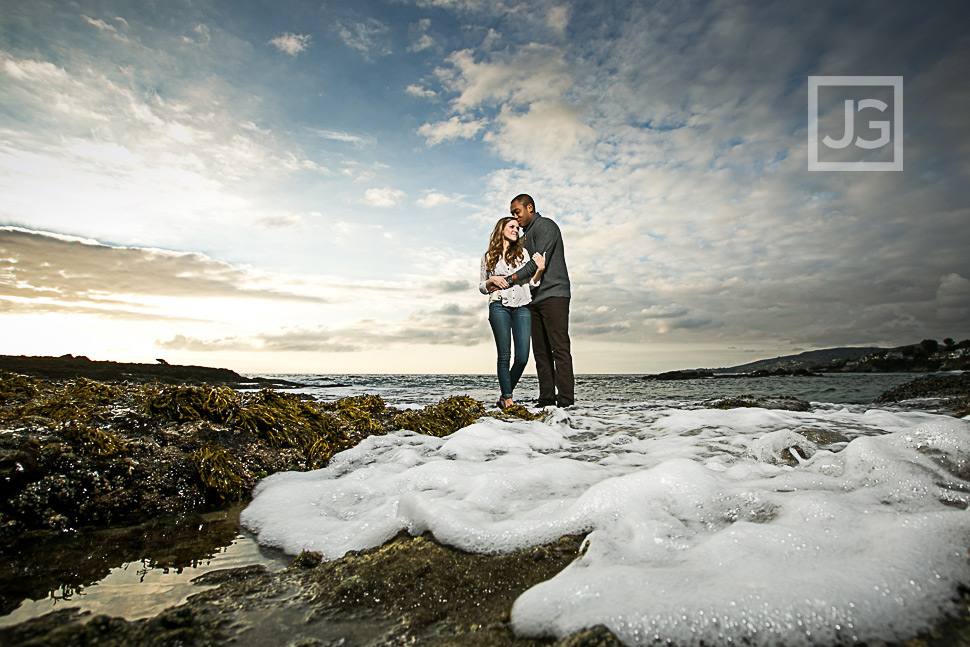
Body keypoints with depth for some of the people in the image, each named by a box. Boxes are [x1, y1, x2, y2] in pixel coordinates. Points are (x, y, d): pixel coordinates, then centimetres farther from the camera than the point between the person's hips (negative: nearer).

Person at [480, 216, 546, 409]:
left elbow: (531, 283, 13)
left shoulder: (522, 252, 16)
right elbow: (482, 287, 16)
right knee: (504, 355, -5)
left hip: (522, 306, 2)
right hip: (499, 305, -1)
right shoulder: (488, 256, 13)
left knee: (522, 357, -7)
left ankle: (505, 396, 10)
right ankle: (507, 399, 5)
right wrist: (492, 280, -4)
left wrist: (540, 269, -6)